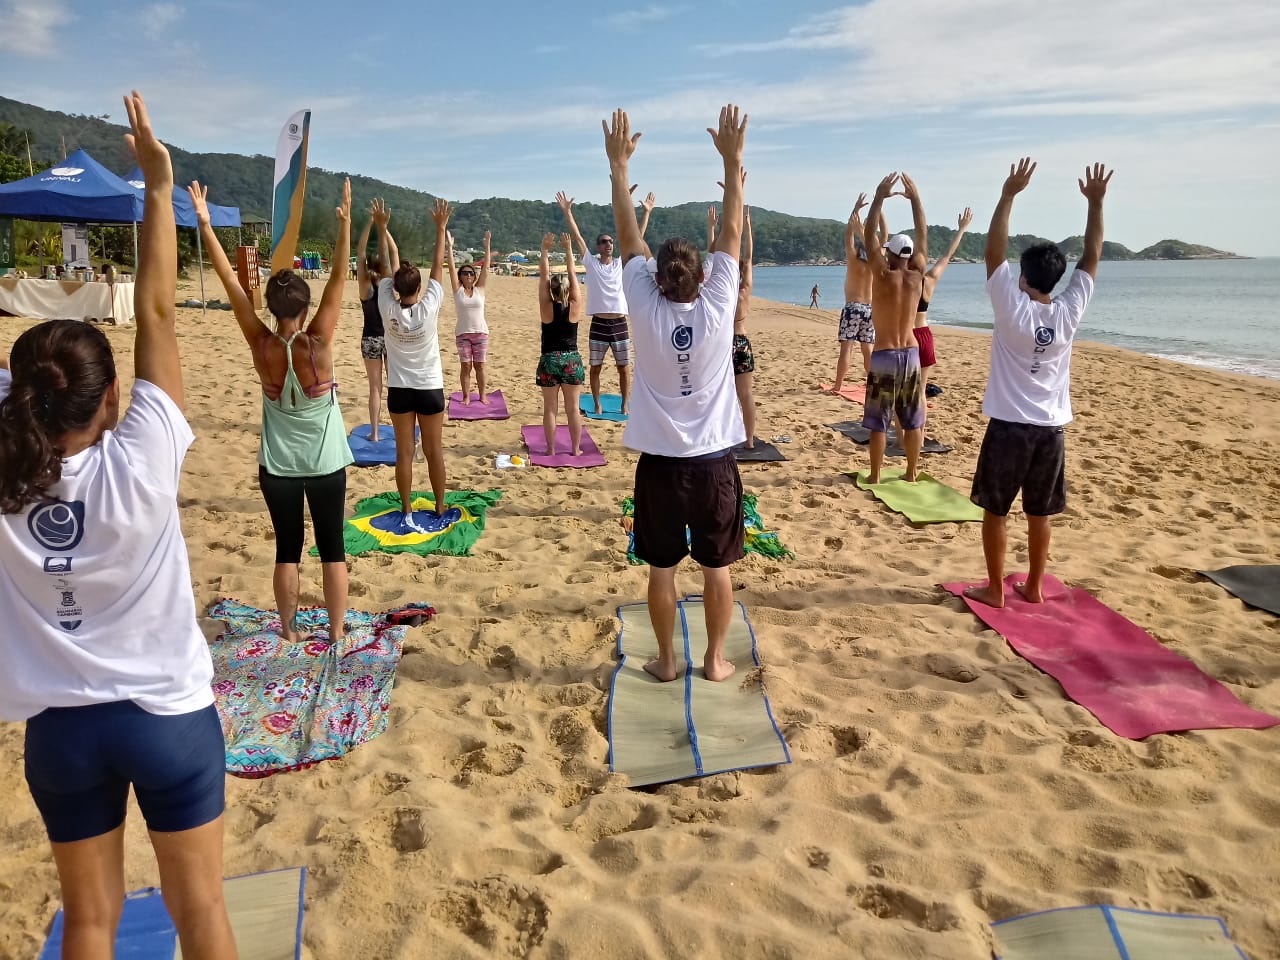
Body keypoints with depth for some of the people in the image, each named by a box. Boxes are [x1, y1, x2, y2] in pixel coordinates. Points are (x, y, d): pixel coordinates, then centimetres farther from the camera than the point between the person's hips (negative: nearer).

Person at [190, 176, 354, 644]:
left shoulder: (261, 346, -11)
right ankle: (336, 631, 17)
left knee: (287, 549, 12)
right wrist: (345, 222, -21)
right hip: (326, 464, -2)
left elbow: (230, 281, -12)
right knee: (332, 547, 9)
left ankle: (288, 631, 22)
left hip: (277, 466, 2)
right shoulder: (318, 344, -16)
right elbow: (338, 280, -19)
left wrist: (204, 222, -11)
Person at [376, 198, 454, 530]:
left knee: (404, 452, 7)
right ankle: (440, 509, 16)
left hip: (399, 389, 2)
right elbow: (438, 267, -9)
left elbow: (387, 266, -1)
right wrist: (441, 228, -2)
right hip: (429, 388, -2)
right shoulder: (429, 308, -17)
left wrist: (382, 228, 7)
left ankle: (407, 512, 13)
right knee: (434, 452, 7)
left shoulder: (387, 308, -11)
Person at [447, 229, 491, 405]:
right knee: (466, 366, 2)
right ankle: (466, 396, 10)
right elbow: (452, 267, -4)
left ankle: (482, 395, 16)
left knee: (479, 365, 6)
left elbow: (486, 266, 0)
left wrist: (487, 244, -4)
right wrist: (450, 247, -10)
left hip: (481, 332, 1)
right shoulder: (457, 290, 1)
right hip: (462, 333, -1)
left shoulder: (479, 289, 4)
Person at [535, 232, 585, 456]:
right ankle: (575, 449, 11)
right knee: (573, 408, 7)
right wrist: (568, 250, 1)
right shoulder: (575, 307, -6)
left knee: (550, 408, 6)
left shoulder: (546, 307, -7)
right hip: (572, 360, 1)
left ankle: (551, 450, 9)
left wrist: (545, 250, -2)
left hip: (549, 360, -1)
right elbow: (573, 275, -1)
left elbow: (543, 276, -5)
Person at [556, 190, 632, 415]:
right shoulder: (591, 263, 4)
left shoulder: (622, 263, 8)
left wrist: (645, 213, 3)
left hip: (620, 324, 1)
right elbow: (577, 237, -2)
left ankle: (625, 405, 17)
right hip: (598, 324, -1)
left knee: (624, 367, 6)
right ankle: (597, 405, 19)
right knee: (595, 367, 7)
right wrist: (567, 212, -7)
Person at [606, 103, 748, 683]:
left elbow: (628, 237, -2)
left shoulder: (646, 311, -9)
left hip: (660, 461, 0)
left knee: (662, 567, 11)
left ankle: (666, 661, 21)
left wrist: (618, 165, 5)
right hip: (713, 460, 0)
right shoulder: (717, 309, -10)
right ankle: (714, 660, 21)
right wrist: (732, 161, 2)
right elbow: (731, 234, -4)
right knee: (716, 567, 11)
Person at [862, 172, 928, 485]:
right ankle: (911, 474, 18)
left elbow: (868, 240, -7)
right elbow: (923, 238, 9)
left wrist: (879, 198, -5)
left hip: (884, 356, -4)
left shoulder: (883, 276, -11)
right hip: (911, 354, 4)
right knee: (912, 421, 11)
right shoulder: (917, 276, -1)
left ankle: (875, 476, 6)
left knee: (879, 421, 2)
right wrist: (915, 199, 14)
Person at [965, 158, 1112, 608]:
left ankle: (995, 590, 12)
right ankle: (1033, 587, 24)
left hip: (1009, 426, -4)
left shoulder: (1012, 308, -13)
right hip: (1052, 428, 4)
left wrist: (1008, 195, -12)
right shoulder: (1069, 311, -3)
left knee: (995, 511, 6)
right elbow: (1091, 258, 6)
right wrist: (1095, 203, 7)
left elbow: (994, 251, -12)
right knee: (1039, 514, 14)